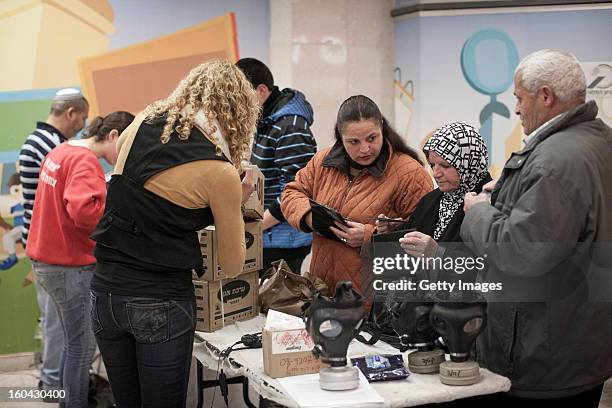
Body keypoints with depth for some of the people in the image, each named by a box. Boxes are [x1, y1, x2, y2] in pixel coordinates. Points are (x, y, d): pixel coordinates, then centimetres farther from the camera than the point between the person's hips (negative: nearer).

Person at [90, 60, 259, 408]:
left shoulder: (142, 124, -1)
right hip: (161, 305, -5)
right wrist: (236, 206, 11)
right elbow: (232, 267, -4)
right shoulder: (221, 172, -13)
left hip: (105, 292, 5)